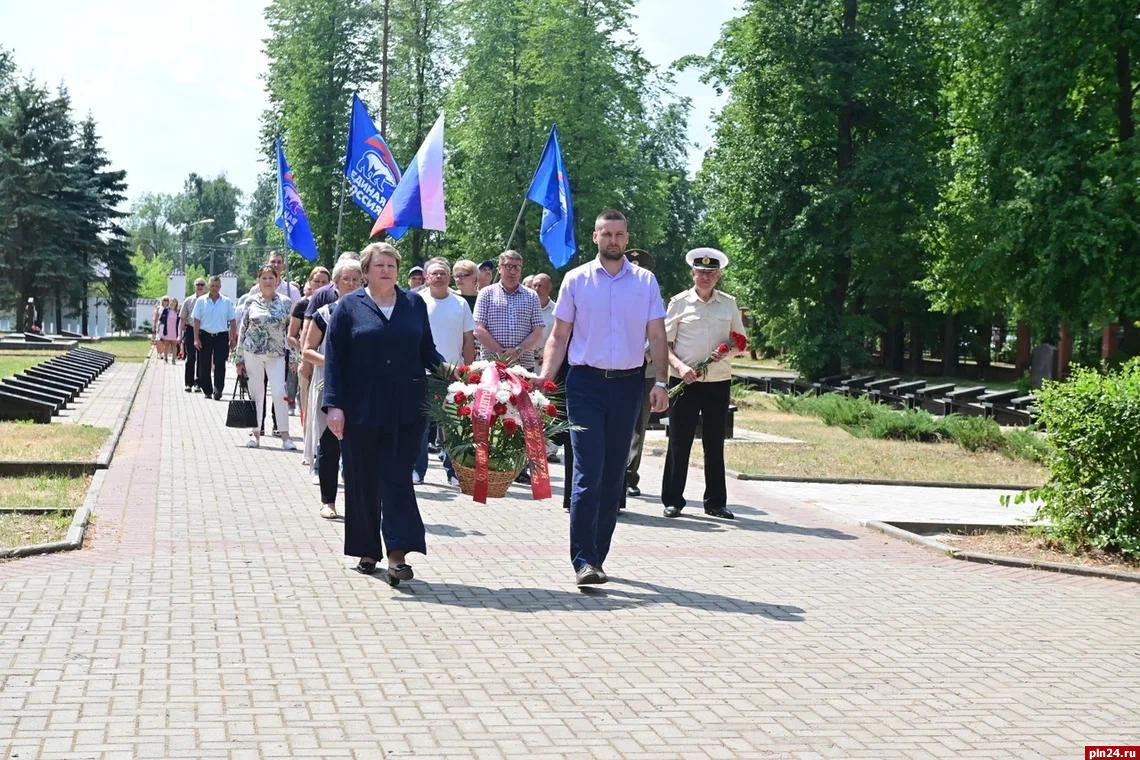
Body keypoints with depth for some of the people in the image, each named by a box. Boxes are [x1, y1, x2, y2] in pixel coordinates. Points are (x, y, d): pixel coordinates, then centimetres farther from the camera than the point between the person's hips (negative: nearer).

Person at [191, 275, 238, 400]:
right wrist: (196, 338, -4)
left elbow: (233, 321, 8)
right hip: (205, 336, 1)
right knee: (204, 365, 5)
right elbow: (196, 320, 3)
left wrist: (233, 339, 2)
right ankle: (207, 391, 15)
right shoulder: (201, 301, 4)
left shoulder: (227, 302, 6)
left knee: (220, 365, -9)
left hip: (221, 336, -1)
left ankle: (218, 390, -12)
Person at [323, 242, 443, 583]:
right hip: (362, 410, 0)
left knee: (398, 479, -4)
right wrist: (334, 405, -8)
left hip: (406, 409, 1)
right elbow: (334, 358, 0)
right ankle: (367, 551, 19)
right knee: (363, 481, 7)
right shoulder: (349, 306, 4)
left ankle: (398, 554, -9)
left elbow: (427, 350, 13)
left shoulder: (414, 304, 10)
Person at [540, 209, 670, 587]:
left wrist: (660, 382, -4)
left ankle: (597, 557, 16)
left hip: (628, 385, 3)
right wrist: (544, 380, -6)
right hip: (586, 384, -2)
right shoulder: (576, 280, 3)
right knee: (589, 474, -11)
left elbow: (657, 336, 7)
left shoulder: (646, 281, 7)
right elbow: (559, 337, 5)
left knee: (614, 476, 7)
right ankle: (584, 560, -11)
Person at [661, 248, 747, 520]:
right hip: (685, 382, -2)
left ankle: (715, 503, 16)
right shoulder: (680, 302, 2)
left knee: (715, 444, 8)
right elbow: (664, 342, 2)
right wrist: (680, 366, -14)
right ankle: (672, 500, 10)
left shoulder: (729, 303, 9)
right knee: (679, 442, 1)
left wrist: (728, 351, -6)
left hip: (718, 382, 2)